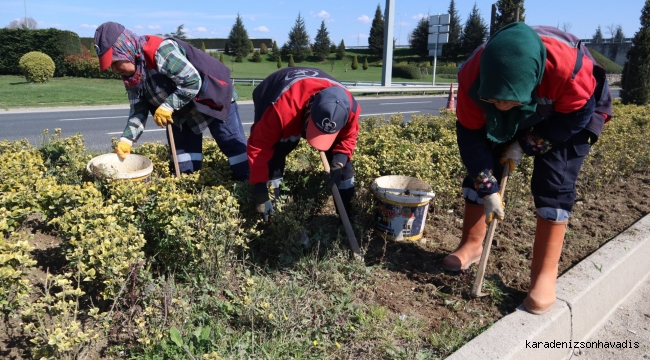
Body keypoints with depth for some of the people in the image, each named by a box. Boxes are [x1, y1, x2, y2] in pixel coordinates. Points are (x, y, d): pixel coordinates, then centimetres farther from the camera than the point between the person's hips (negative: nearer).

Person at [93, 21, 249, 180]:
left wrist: (167, 106, -29)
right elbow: (138, 110, 0)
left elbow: (193, 82, -31)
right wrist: (126, 139, -13)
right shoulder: (131, 76, -3)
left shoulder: (161, 51, -31)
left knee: (234, 146, -2)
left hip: (213, 99, -8)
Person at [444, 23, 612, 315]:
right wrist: (488, 189, -26)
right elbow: (471, 136, -24)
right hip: (512, 121, 3)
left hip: (570, 116, -3)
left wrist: (524, 146, -21)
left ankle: (544, 274, -6)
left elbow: (575, 116, -23)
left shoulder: (569, 67, -43)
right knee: (479, 171, -4)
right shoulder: (472, 75, -35)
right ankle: (471, 244, 16)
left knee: (553, 186, -16)